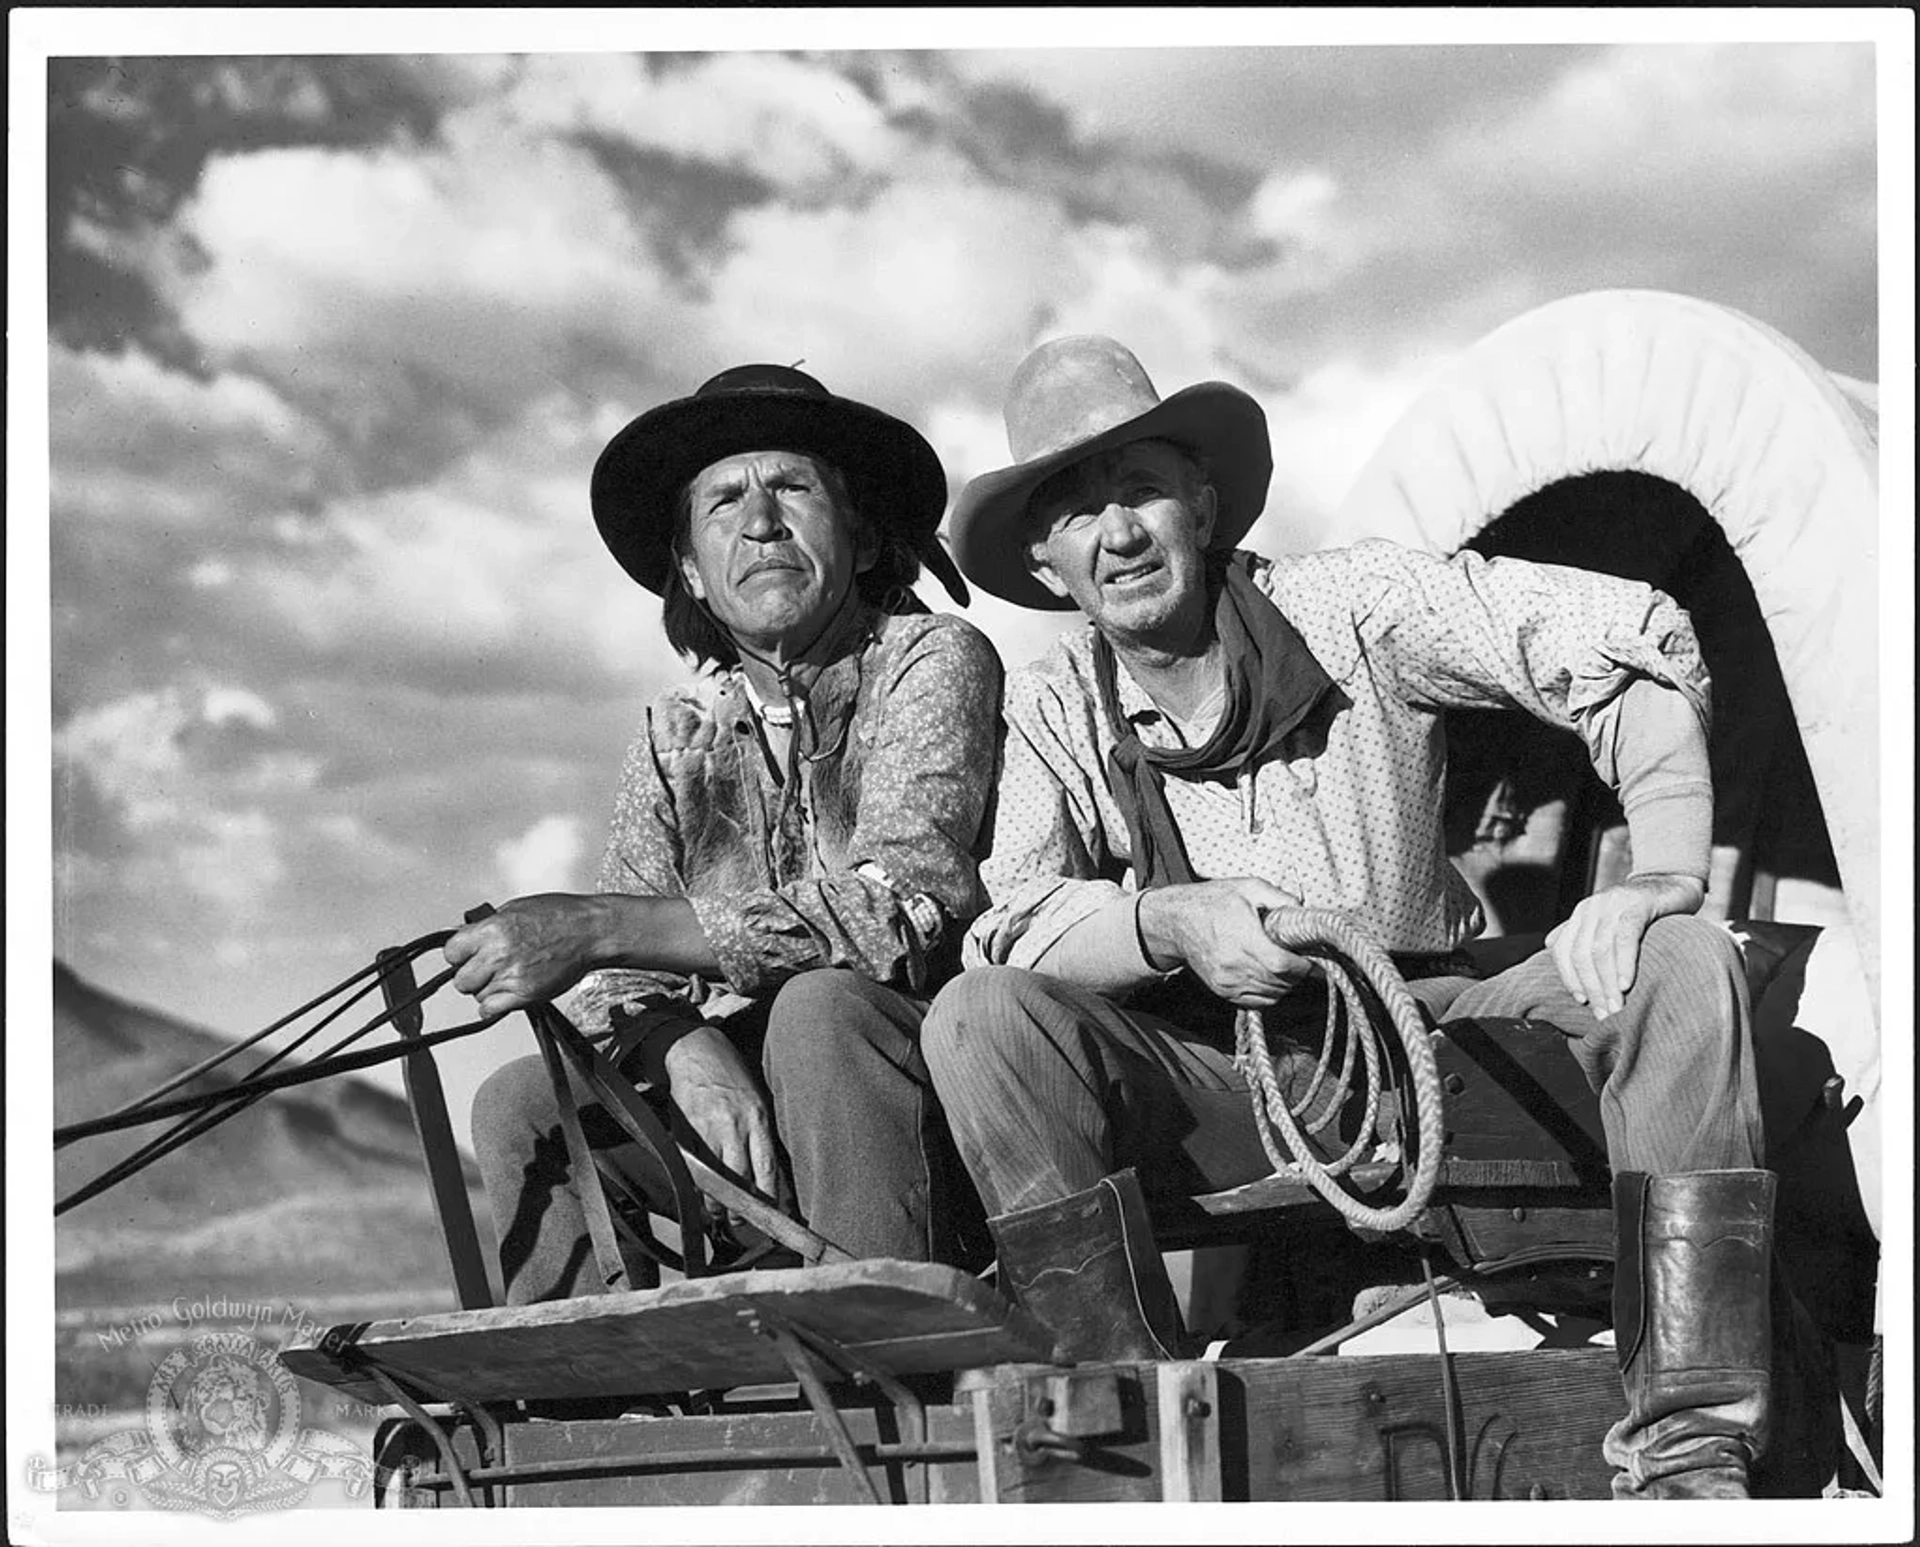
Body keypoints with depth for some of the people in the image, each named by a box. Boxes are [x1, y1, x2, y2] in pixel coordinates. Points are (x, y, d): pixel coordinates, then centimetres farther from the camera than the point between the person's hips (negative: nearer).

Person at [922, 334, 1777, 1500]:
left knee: (1682, 968, -25)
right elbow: (1013, 922, -8)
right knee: (978, 1022, -25)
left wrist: (1668, 875, -22)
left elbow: (1636, 637, -11)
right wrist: (1170, 923, -27)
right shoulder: (1053, 706, 1)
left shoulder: (1348, 604, -7)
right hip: (1216, 1088, 1)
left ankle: (1687, 1446, -26)